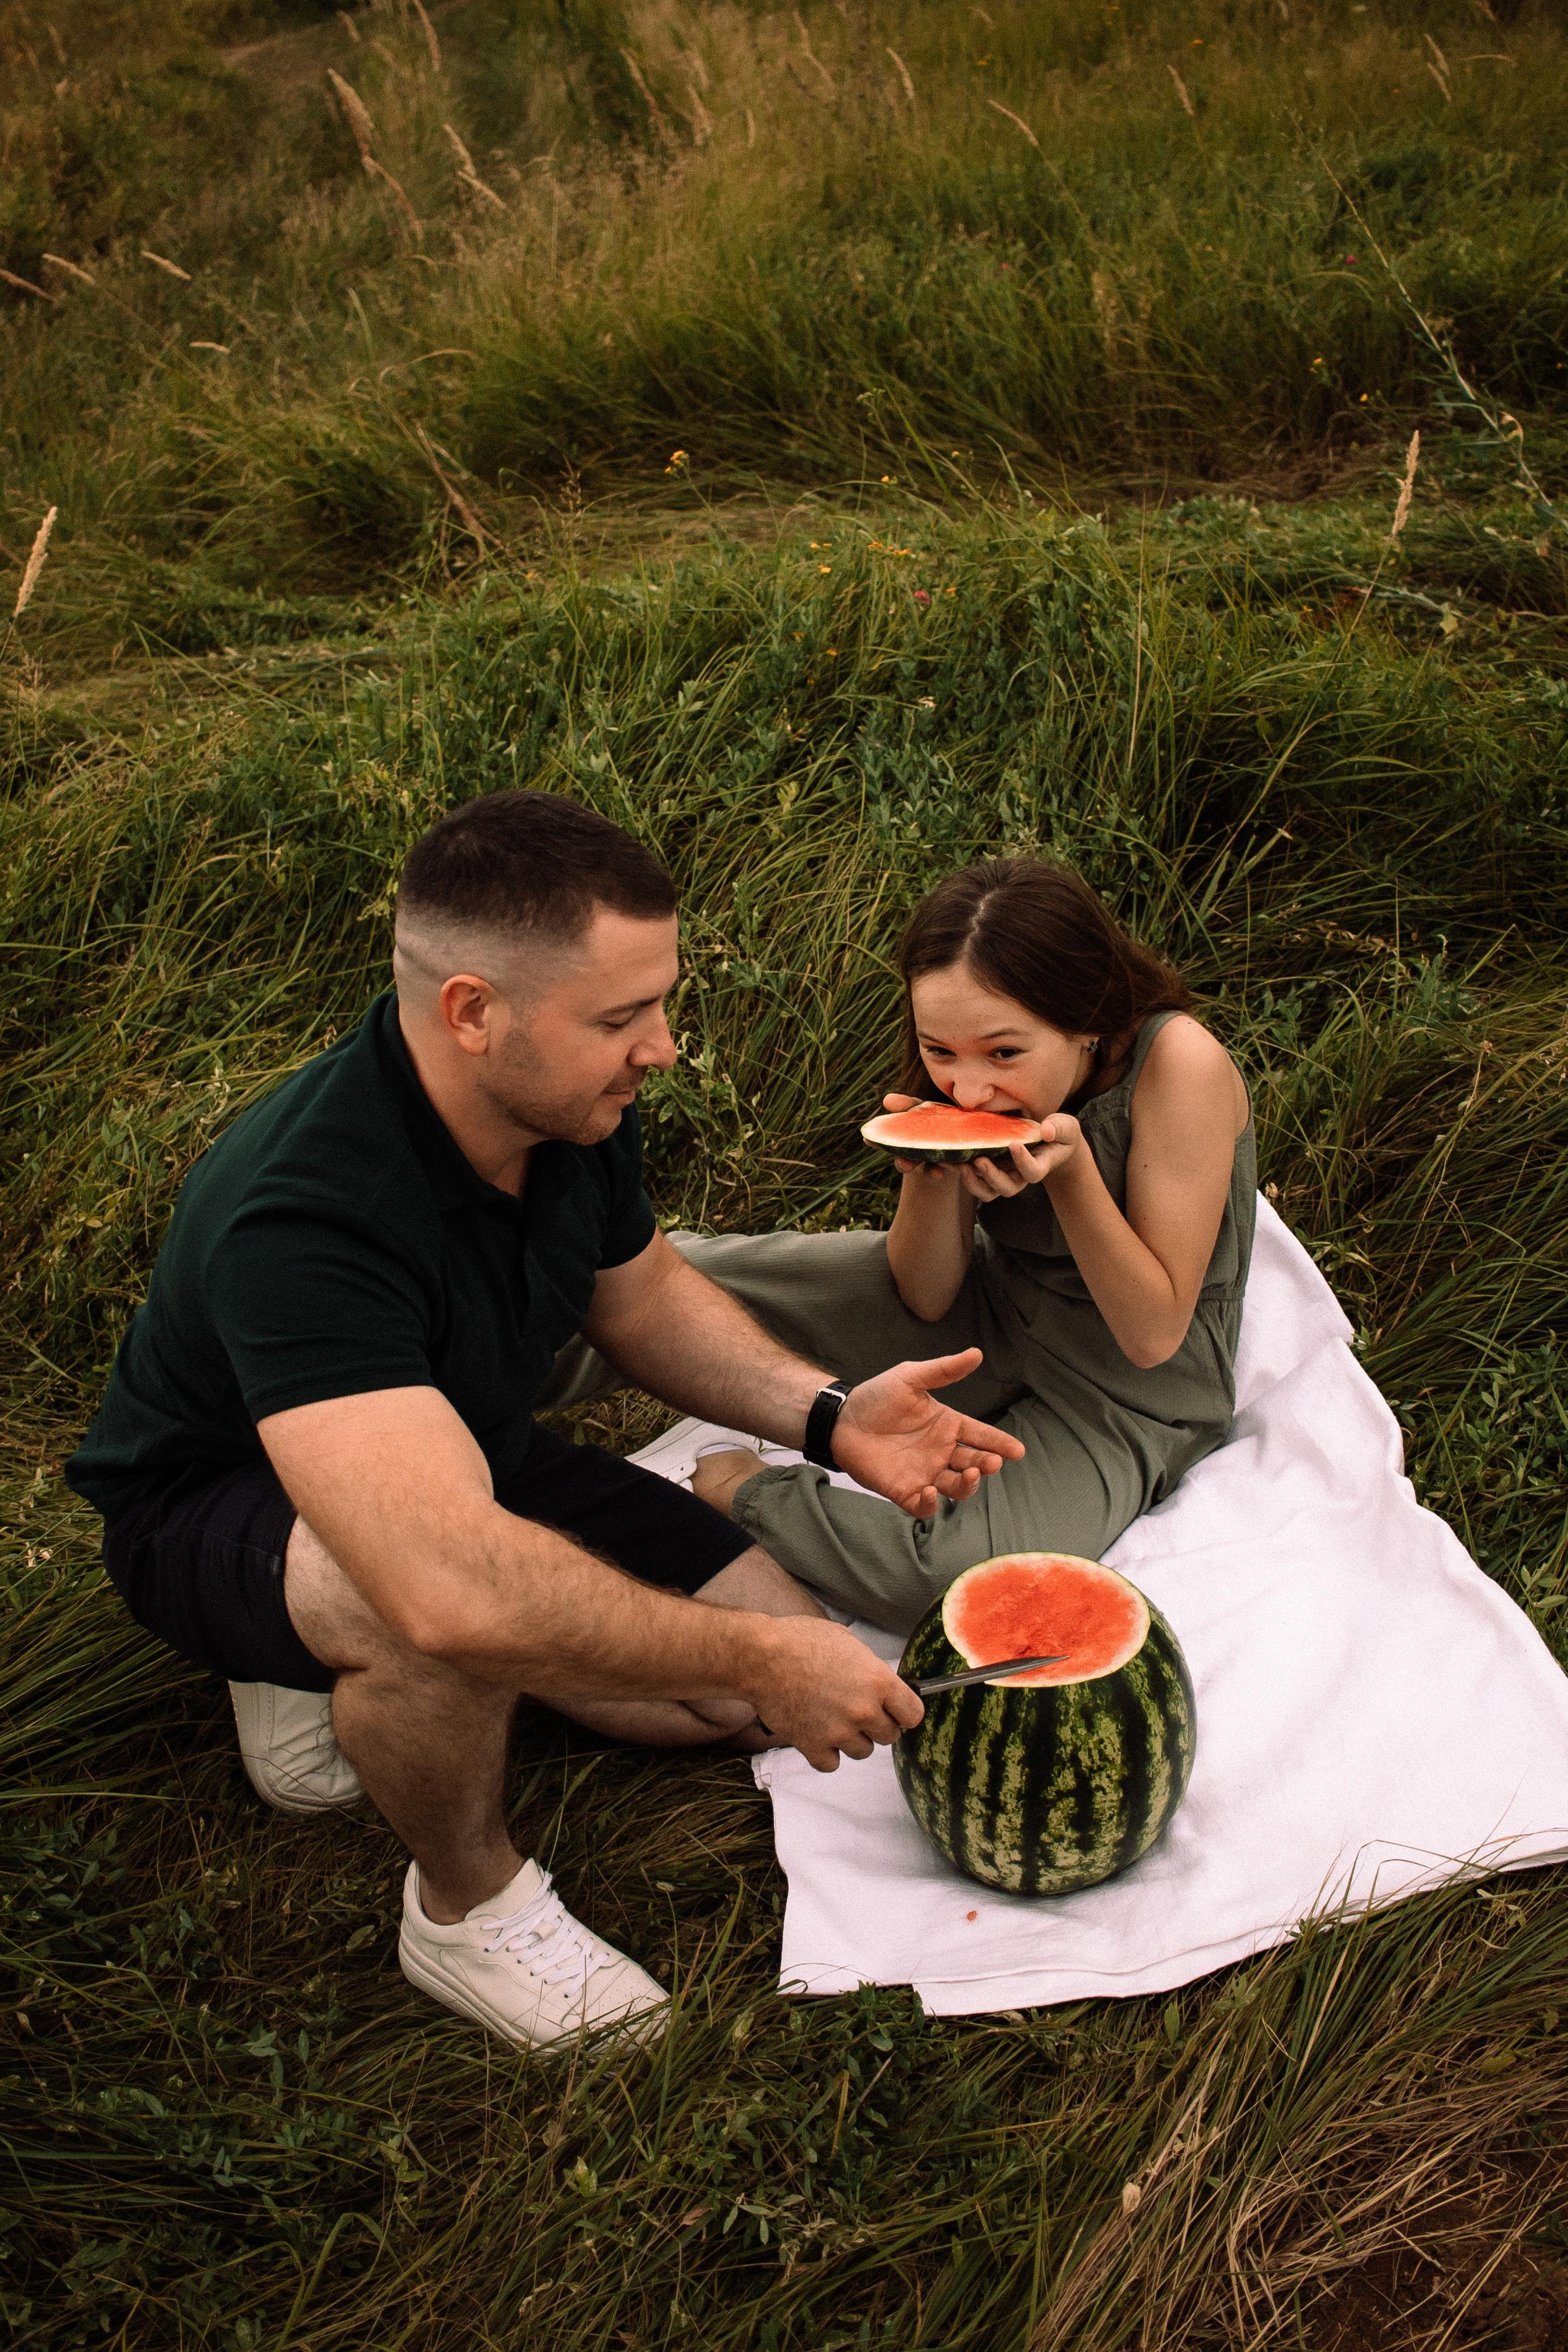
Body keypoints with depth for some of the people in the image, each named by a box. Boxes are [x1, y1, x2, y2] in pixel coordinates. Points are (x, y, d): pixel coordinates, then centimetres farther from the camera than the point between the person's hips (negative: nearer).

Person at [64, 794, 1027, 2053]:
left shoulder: (572, 1099, -15)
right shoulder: (298, 1219, -40)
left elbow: (639, 1288, 5)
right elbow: (453, 1584, -49)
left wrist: (826, 1412, -10)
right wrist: (762, 1661, -40)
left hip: (465, 1451, 7)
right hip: (224, 1509, -7)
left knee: (779, 1654, -3)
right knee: (459, 1625, -41)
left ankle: (351, 1672, 10)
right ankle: (470, 1905, -7)